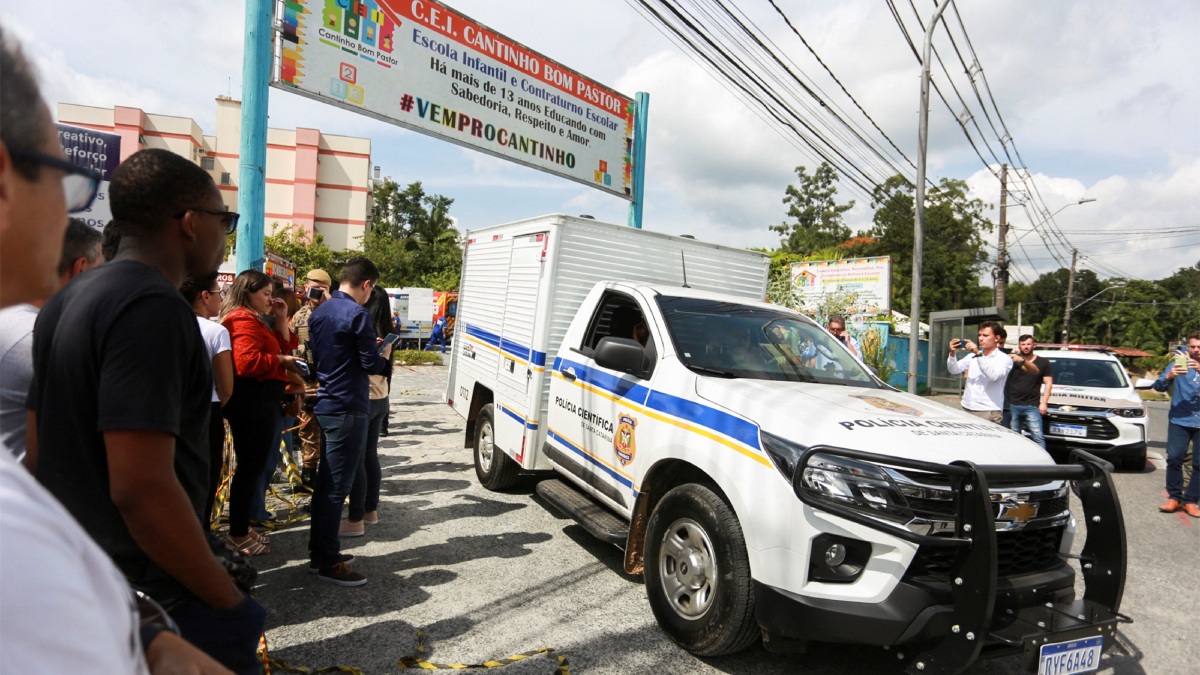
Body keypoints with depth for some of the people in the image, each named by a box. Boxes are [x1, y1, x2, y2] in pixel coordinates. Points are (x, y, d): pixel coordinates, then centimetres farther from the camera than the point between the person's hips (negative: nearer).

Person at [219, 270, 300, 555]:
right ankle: (238, 535, 8)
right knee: (250, 467, -3)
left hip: (258, 402, 11)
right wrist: (280, 361, -16)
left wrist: (281, 319, 10)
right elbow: (246, 362, -28)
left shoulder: (253, 320, 19)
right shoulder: (244, 321, -15)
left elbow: (282, 348, 18)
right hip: (253, 402, -11)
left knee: (251, 466, 17)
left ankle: (241, 528, 28)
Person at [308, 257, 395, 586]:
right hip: (347, 409, -9)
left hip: (325, 405, 9)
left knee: (325, 481, 17)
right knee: (337, 486, -3)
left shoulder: (319, 312, 11)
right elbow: (372, 365, -15)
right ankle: (329, 564, 6)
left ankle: (318, 552, 27)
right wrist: (386, 354, 6)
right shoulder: (357, 314, -16)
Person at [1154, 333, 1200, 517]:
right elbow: (1158, 387, -2)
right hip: (1179, 421, 0)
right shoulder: (1178, 365, 7)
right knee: (1174, 458, -7)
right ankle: (1174, 497, 3)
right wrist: (1169, 376, -23)